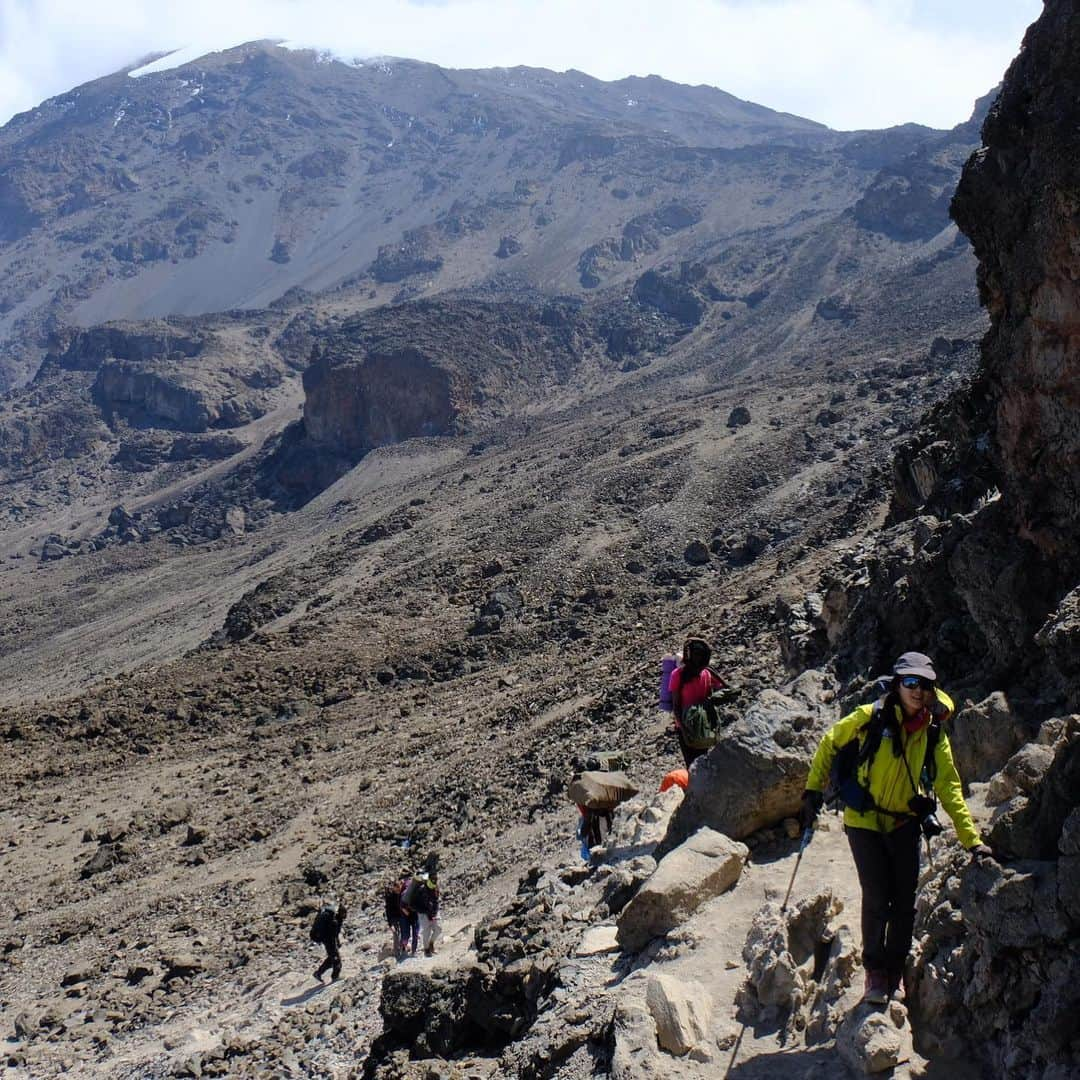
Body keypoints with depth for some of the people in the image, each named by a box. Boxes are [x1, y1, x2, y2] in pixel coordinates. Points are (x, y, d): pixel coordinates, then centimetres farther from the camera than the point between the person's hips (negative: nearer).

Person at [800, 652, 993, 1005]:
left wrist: (971, 839, -4)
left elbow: (948, 787, 0)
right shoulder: (870, 718, -13)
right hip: (864, 821, -3)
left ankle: (894, 974, 24)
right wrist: (814, 790, -2)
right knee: (877, 899, -8)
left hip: (904, 824, 3)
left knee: (904, 903, 4)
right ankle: (875, 972, 12)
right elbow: (829, 744, 0)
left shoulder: (933, 733, -4)